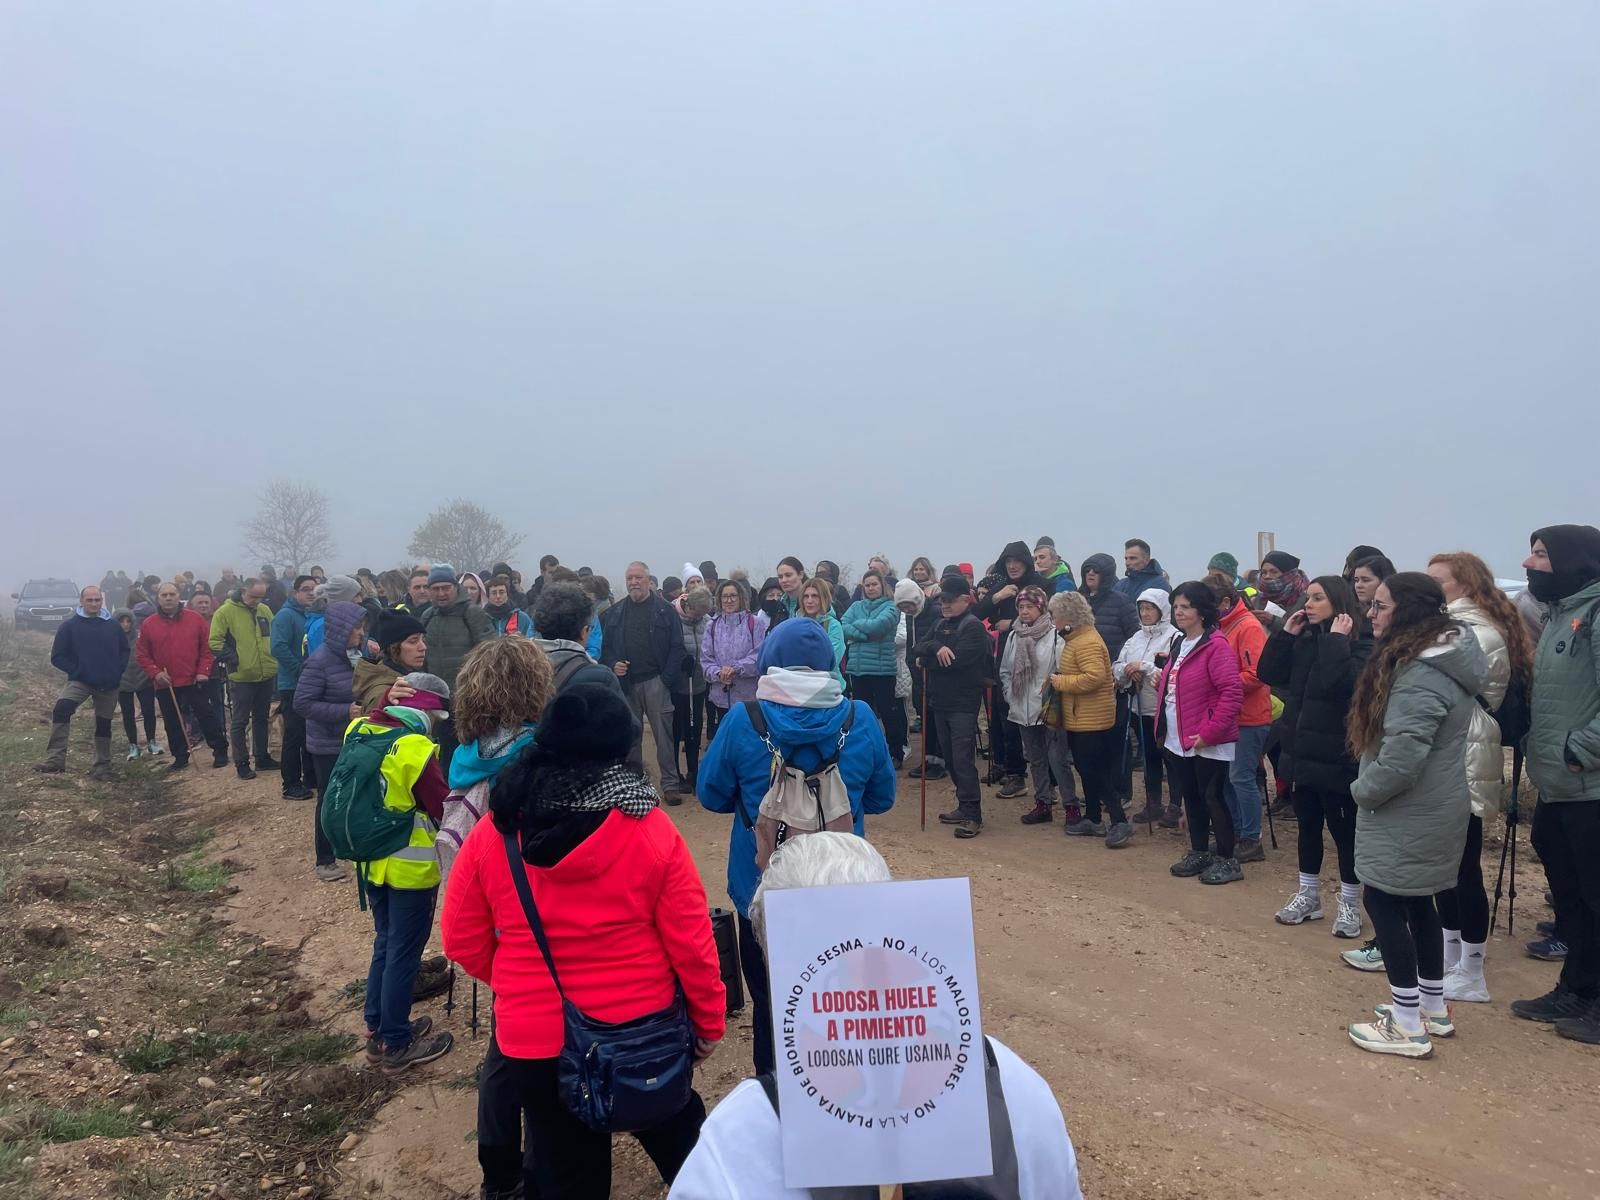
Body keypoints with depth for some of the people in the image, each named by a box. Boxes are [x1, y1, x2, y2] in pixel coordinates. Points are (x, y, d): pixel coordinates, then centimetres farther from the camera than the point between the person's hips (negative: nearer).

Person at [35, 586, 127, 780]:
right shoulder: (70, 626, -4)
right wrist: (76, 671, -13)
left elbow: (124, 651, 11)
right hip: (80, 681, -2)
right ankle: (55, 759, -28)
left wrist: (116, 672, -4)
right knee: (61, 710, -27)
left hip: (109, 684, 2)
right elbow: (57, 657, -3)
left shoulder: (113, 626, 2)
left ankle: (102, 766, 23)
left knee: (103, 725, 11)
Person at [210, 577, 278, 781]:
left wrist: (274, 657, 6)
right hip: (242, 677, -5)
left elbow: (274, 635, 17)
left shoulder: (265, 610, 7)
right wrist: (233, 660, -15)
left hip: (267, 675, 5)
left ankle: (262, 757, 26)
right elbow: (215, 642, -11)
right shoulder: (225, 612, -9)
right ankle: (241, 763, 9)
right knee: (240, 721, 2)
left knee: (262, 718, 16)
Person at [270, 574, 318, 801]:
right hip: (293, 685, -7)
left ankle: (311, 776, 25)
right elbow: (279, 648, -23)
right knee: (294, 734, -3)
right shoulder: (286, 615, -12)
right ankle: (291, 785, 4)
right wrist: (302, 669, -22)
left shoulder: (315, 616, 12)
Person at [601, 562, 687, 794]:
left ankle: (670, 784, 4)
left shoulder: (666, 610, 1)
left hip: (655, 682, -3)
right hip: (625, 683, 3)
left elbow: (677, 647, -2)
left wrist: (667, 678, -10)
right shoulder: (614, 613, 11)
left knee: (663, 734, -2)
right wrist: (612, 665, -6)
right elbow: (605, 647, 14)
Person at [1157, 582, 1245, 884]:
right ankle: (1199, 853, 28)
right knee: (1190, 797, 16)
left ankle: (1226, 860, 12)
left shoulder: (1216, 645, -16)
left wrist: (1210, 732, -22)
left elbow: (1233, 693, -22)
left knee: (1212, 798, 0)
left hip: (1208, 743, -8)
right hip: (1178, 741, 8)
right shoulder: (1178, 644, 12)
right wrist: (1162, 728, 14)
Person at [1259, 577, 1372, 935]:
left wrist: (1337, 641, -22)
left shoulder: (1361, 641, -12)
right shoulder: (1303, 639, 8)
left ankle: (1350, 905, 17)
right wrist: (1285, 633, -5)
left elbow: (1343, 682, -28)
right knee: (1308, 825, 16)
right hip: (1301, 749, 7)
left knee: (1343, 829, 5)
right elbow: (1268, 674, 1)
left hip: (1336, 755, -7)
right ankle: (1308, 895, 29)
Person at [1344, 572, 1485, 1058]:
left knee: (1384, 901, -1)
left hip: (1408, 814, -10)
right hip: (1427, 809, 10)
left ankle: (1408, 1026, 6)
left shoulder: (1421, 674, -25)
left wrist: (1363, 791, -12)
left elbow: (1402, 756, -29)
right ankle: (1433, 1007, 31)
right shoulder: (1437, 658, 10)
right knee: (1417, 902, 19)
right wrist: (1369, 787, 13)